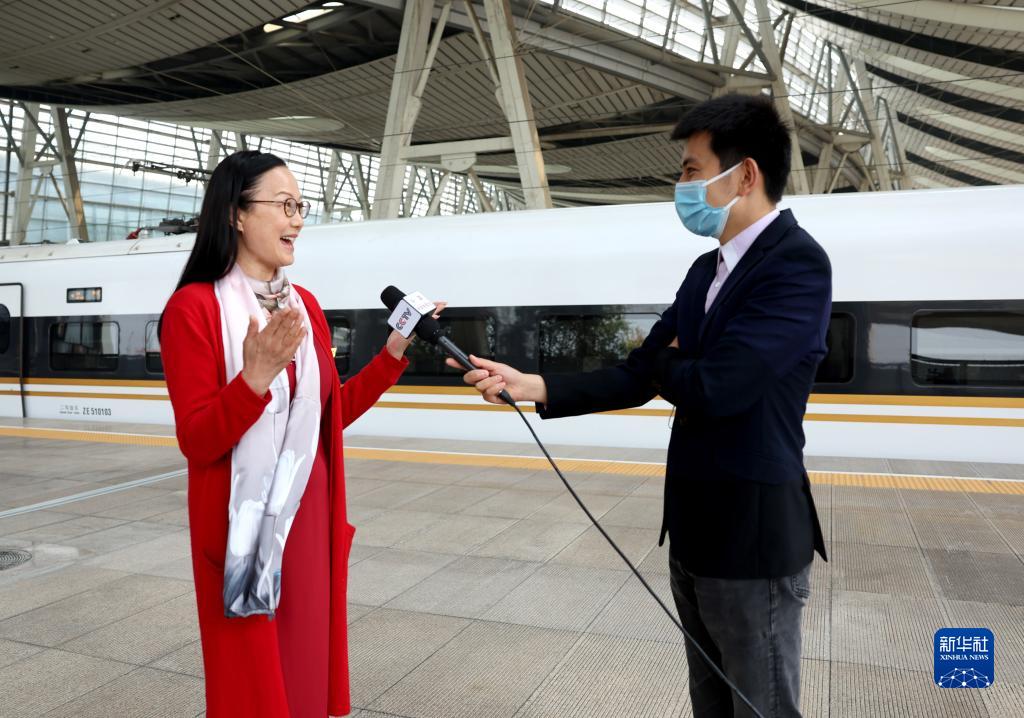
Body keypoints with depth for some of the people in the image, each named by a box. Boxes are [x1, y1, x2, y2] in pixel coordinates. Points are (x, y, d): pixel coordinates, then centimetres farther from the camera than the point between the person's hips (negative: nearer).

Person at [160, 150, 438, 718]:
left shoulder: (305, 305, 7)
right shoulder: (194, 308, -12)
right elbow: (196, 442, -16)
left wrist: (395, 349, 2)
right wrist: (257, 375, -31)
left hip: (310, 520, 6)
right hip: (243, 527, -5)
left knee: (308, 665, 17)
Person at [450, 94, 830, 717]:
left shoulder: (798, 263, -17)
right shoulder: (707, 270, 9)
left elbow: (715, 386, -26)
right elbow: (636, 380, 6)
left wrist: (666, 362, -3)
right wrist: (528, 385, -5)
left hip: (754, 533, -8)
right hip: (695, 530, 8)